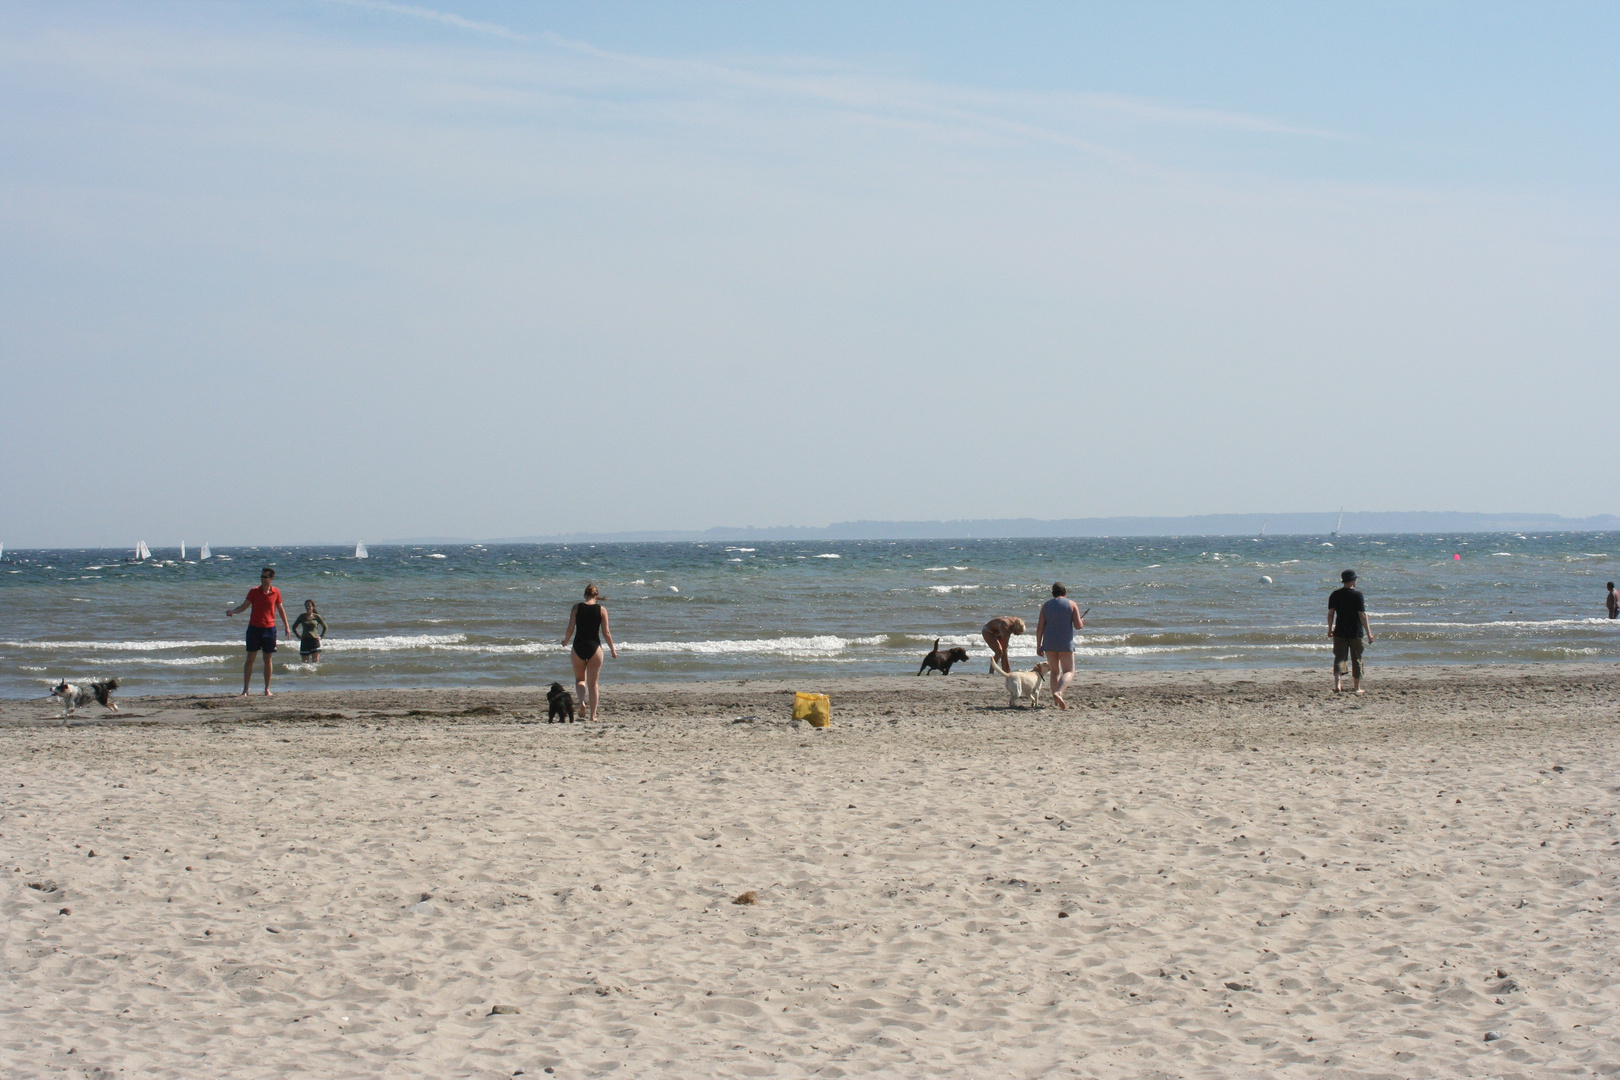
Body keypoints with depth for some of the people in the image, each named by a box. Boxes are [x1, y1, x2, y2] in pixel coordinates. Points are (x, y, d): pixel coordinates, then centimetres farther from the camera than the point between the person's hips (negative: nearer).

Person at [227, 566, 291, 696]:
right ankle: (245, 690, 0)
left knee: (268, 659, 6)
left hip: (269, 628, 1)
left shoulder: (276, 592, 2)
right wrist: (232, 611, -20)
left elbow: (280, 609, 13)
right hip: (254, 628, -1)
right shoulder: (254, 592, -2)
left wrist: (287, 627, 14)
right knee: (250, 658, -2)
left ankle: (267, 689, 15)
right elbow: (243, 606, -1)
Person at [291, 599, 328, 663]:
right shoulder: (302, 617, 5)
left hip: (314, 640, -2)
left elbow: (325, 627, 13)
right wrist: (299, 636, 6)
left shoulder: (316, 617, 2)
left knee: (315, 662, -8)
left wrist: (321, 636, 3)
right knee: (305, 662, 2)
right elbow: (294, 627, 16)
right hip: (305, 641, 2)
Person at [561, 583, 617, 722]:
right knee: (593, 683, 8)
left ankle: (582, 702, -11)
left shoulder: (577, 608, -2)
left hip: (578, 646, 0)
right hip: (594, 646, 0)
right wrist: (612, 650, 9)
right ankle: (592, 715, 5)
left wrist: (565, 641, 16)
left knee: (579, 679, 17)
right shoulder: (601, 610, -2)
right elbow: (606, 633, -3)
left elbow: (570, 629, -4)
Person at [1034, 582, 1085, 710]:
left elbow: (1040, 627, 2)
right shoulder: (1072, 605, 0)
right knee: (1069, 672, 0)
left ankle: (1056, 700, 6)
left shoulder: (1046, 606, 7)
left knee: (1054, 672, 15)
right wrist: (1082, 622, 17)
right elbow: (1078, 625, -6)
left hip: (1049, 642, 3)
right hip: (1065, 642, -3)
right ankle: (1058, 693, -26)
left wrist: (1038, 645, 6)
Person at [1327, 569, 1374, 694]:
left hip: (1339, 632, 2)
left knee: (1339, 657, 0)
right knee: (1356, 659, 10)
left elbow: (1330, 613, 3)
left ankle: (1337, 683, -21)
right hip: (1355, 632, -2)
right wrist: (1369, 633, -9)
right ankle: (1356, 687, 18)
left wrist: (1330, 629, 17)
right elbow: (1362, 615, -12)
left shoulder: (1335, 594, 2)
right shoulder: (1357, 594, -9)